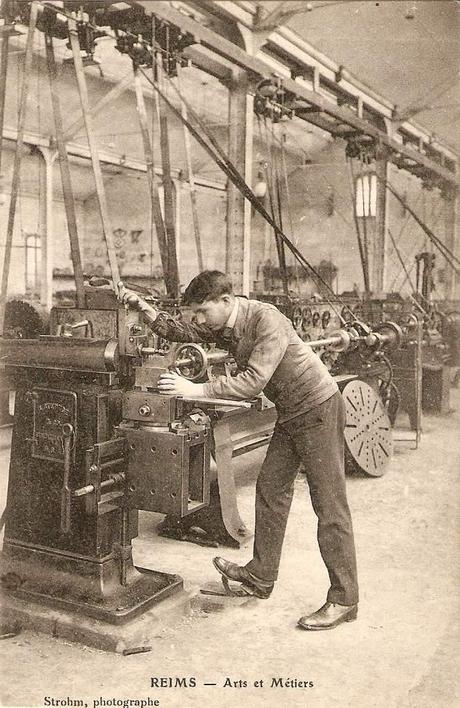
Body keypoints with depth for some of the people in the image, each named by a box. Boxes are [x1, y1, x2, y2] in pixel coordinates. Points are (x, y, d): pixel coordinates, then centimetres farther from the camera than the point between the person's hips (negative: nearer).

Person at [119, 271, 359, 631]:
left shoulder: (266, 320, -27)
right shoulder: (221, 326, 0)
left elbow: (254, 381, -33)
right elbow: (178, 331, 6)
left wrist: (197, 390, -34)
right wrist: (141, 306, -8)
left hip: (319, 411, -9)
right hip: (290, 413, 9)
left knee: (329, 505, -5)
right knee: (270, 490, 13)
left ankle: (344, 600, 4)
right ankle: (260, 577, 26)